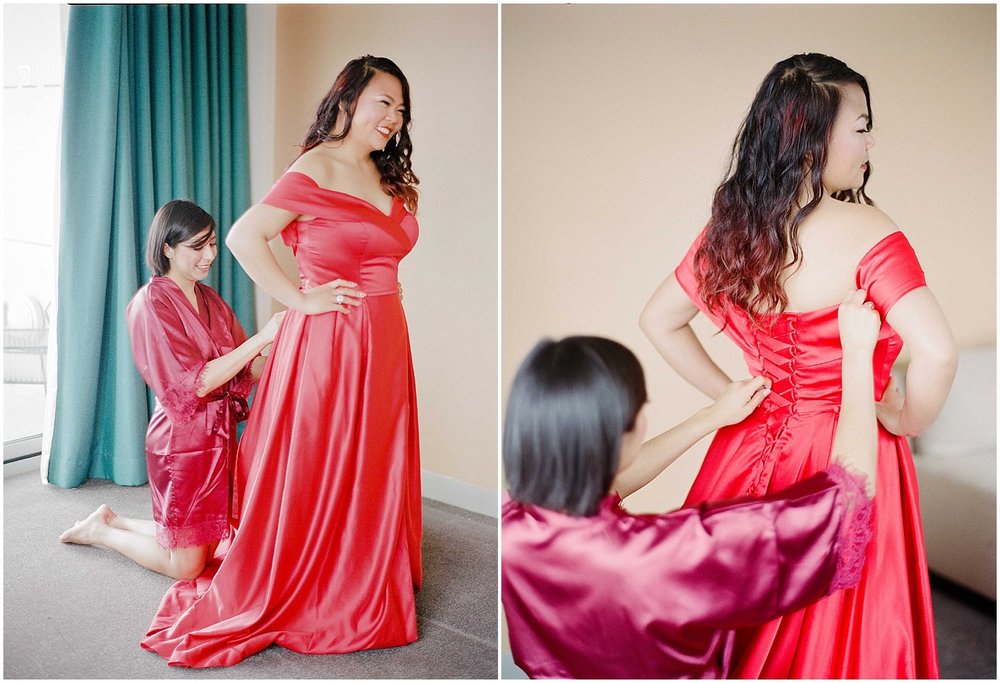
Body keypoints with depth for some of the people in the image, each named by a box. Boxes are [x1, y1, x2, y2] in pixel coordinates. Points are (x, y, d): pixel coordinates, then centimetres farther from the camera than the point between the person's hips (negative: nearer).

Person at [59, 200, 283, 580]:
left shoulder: (210, 299, 9)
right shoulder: (151, 302, -13)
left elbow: (248, 371, 3)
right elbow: (194, 382, -20)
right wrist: (261, 338, -25)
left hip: (220, 435, 7)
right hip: (183, 438, -7)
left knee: (207, 547, 17)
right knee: (187, 564, 5)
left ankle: (114, 520, 36)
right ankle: (99, 531, 27)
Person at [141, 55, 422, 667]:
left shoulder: (389, 178, 14)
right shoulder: (315, 169, -9)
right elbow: (243, 237, -14)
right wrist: (299, 299, -13)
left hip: (382, 341, 7)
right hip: (328, 341, -7)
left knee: (371, 471, 15)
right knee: (310, 474, 4)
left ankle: (365, 592, 34)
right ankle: (276, 601, 26)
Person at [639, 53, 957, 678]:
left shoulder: (731, 226, -3)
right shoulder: (866, 230, -19)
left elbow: (659, 321, 4)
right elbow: (937, 352, -30)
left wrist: (730, 395, 6)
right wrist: (906, 422, -10)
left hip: (754, 448, 5)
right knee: (835, 633, 17)